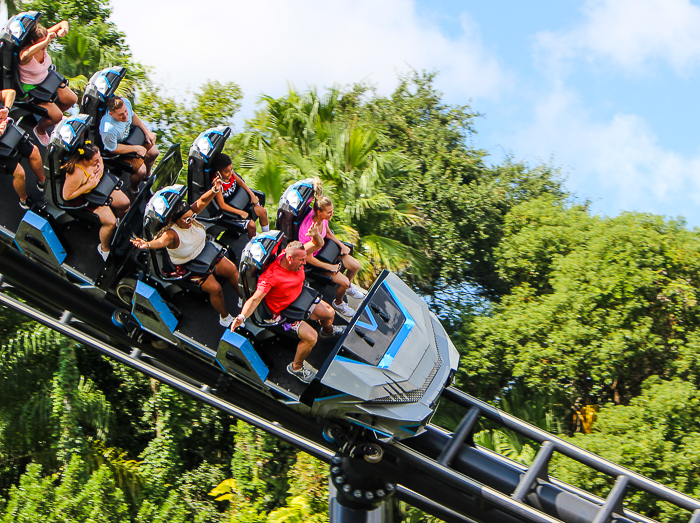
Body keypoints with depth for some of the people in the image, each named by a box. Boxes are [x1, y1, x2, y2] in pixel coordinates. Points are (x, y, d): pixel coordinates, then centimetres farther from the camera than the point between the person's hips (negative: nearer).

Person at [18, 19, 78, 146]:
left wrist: (62, 30, -37)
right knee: (57, 116, -13)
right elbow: (26, 55, -66)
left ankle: (53, 115, 39)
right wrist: (46, 42, -63)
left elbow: (63, 23, -13)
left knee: (72, 100, 9)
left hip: (46, 79, 7)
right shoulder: (25, 53, -37)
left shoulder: (43, 38, -19)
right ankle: (40, 130, 21)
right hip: (31, 88, -7)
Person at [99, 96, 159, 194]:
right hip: (118, 148, -7)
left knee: (154, 152, 10)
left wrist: (147, 132, -5)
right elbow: (113, 149, -25)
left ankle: (148, 175, 44)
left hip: (129, 135, 7)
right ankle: (134, 189, 22)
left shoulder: (125, 102, -26)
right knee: (140, 170, -13)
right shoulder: (108, 130, -45)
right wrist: (136, 148, -21)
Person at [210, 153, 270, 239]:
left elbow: (240, 182, 9)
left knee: (262, 211, 6)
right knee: (251, 225, -20)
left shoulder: (231, 173, -12)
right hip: (228, 209, -8)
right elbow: (222, 205, -27)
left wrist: (252, 195, 6)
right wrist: (240, 212, -25)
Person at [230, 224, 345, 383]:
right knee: (310, 337, -21)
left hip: (300, 298, 8)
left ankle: (327, 330, 55)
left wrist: (315, 234, -36)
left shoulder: (296, 256, -18)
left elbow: (317, 244, -11)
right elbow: (254, 300, -39)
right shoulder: (270, 276, -37)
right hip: (284, 312, -8)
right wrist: (242, 317, -56)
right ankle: (296, 367, 5)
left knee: (329, 313, 15)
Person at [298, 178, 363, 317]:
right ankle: (338, 303, 18)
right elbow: (308, 258, -27)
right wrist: (329, 267, -19)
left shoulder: (323, 218, -17)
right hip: (314, 260, -8)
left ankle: (348, 287, 39)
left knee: (356, 266, 7)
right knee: (343, 281, -14)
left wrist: (341, 245, -1)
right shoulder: (308, 229, -39)